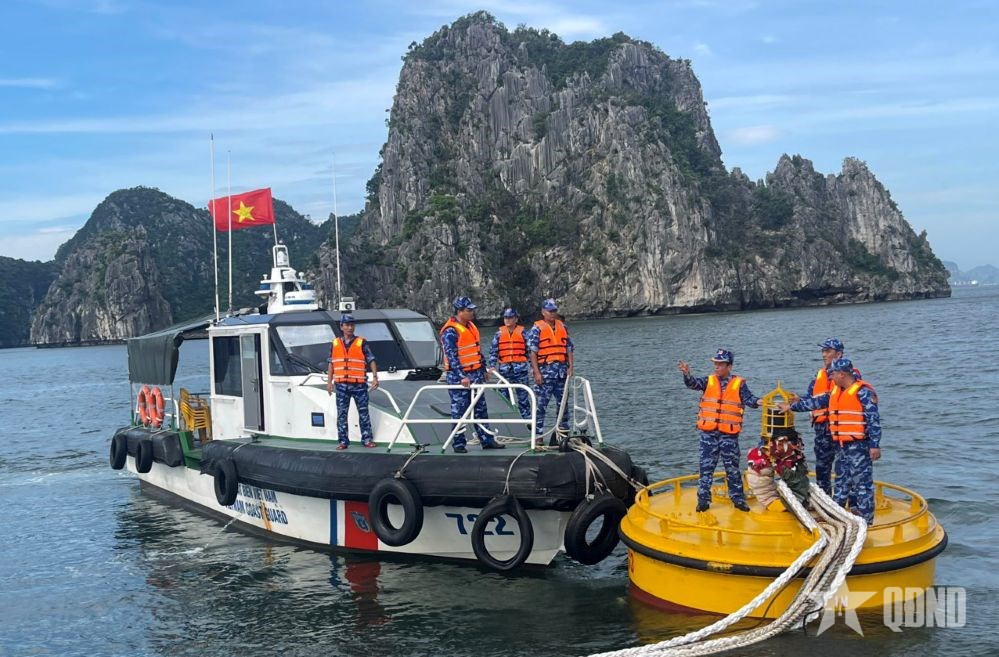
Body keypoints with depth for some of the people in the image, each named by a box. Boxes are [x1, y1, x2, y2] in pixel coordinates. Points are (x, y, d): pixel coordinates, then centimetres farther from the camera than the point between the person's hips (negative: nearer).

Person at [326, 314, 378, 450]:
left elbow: (371, 361, 0)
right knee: (341, 414, 4)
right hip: (341, 385, 2)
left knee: (363, 412, 1)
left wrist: (375, 377, -11)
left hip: (359, 384, -2)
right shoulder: (335, 344, 10)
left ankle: (367, 439, 8)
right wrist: (329, 382, 9)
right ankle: (343, 441, 10)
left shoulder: (361, 343, 2)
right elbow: (331, 363, 14)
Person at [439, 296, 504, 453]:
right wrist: (462, 376, -25)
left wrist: (483, 371, 20)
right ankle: (458, 444, 7)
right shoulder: (450, 331, -14)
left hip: (476, 374, 8)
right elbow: (451, 356, -20)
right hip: (459, 376, -8)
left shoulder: (471, 326, 13)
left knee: (481, 409, 11)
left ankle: (487, 440, 17)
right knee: (459, 410, -1)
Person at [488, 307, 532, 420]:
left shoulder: (522, 332, 5)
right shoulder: (499, 333, 7)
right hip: (504, 368, 2)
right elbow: (493, 350, 5)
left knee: (523, 395, 0)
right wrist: (492, 366, -6)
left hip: (520, 367, -1)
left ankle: (527, 418, 6)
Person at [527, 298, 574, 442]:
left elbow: (569, 348, 15)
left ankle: (563, 431, 20)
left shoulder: (562, 327, 14)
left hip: (562, 370, 5)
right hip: (545, 370, -5)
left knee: (562, 402, 10)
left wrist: (570, 367, 4)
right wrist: (536, 372, -13)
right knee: (541, 403, -4)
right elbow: (532, 351, -7)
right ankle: (538, 433, 0)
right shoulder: (536, 328, -2)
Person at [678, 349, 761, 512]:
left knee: (733, 468, 8)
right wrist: (687, 374, -33)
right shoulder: (708, 381, 4)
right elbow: (693, 384, -12)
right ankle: (703, 499, 13)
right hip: (708, 433, 1)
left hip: (729, 433, -1)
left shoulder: (739, 383, 1)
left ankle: (738, 499, 19)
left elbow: (748, 398, -9)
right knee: (706, 467, 6)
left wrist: (757, 401, -32)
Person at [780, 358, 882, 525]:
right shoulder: (835, 392, 14)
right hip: (841, 446, 9)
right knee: (841, 482, 15)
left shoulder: (863, 392, -12)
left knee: (862, 483, -5)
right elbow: (815, 402, 22)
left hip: (859, 446, -9)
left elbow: (874, 419, -15)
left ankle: (865, 519, 1)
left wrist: (874, 445, -18)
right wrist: (791, 406, 22)